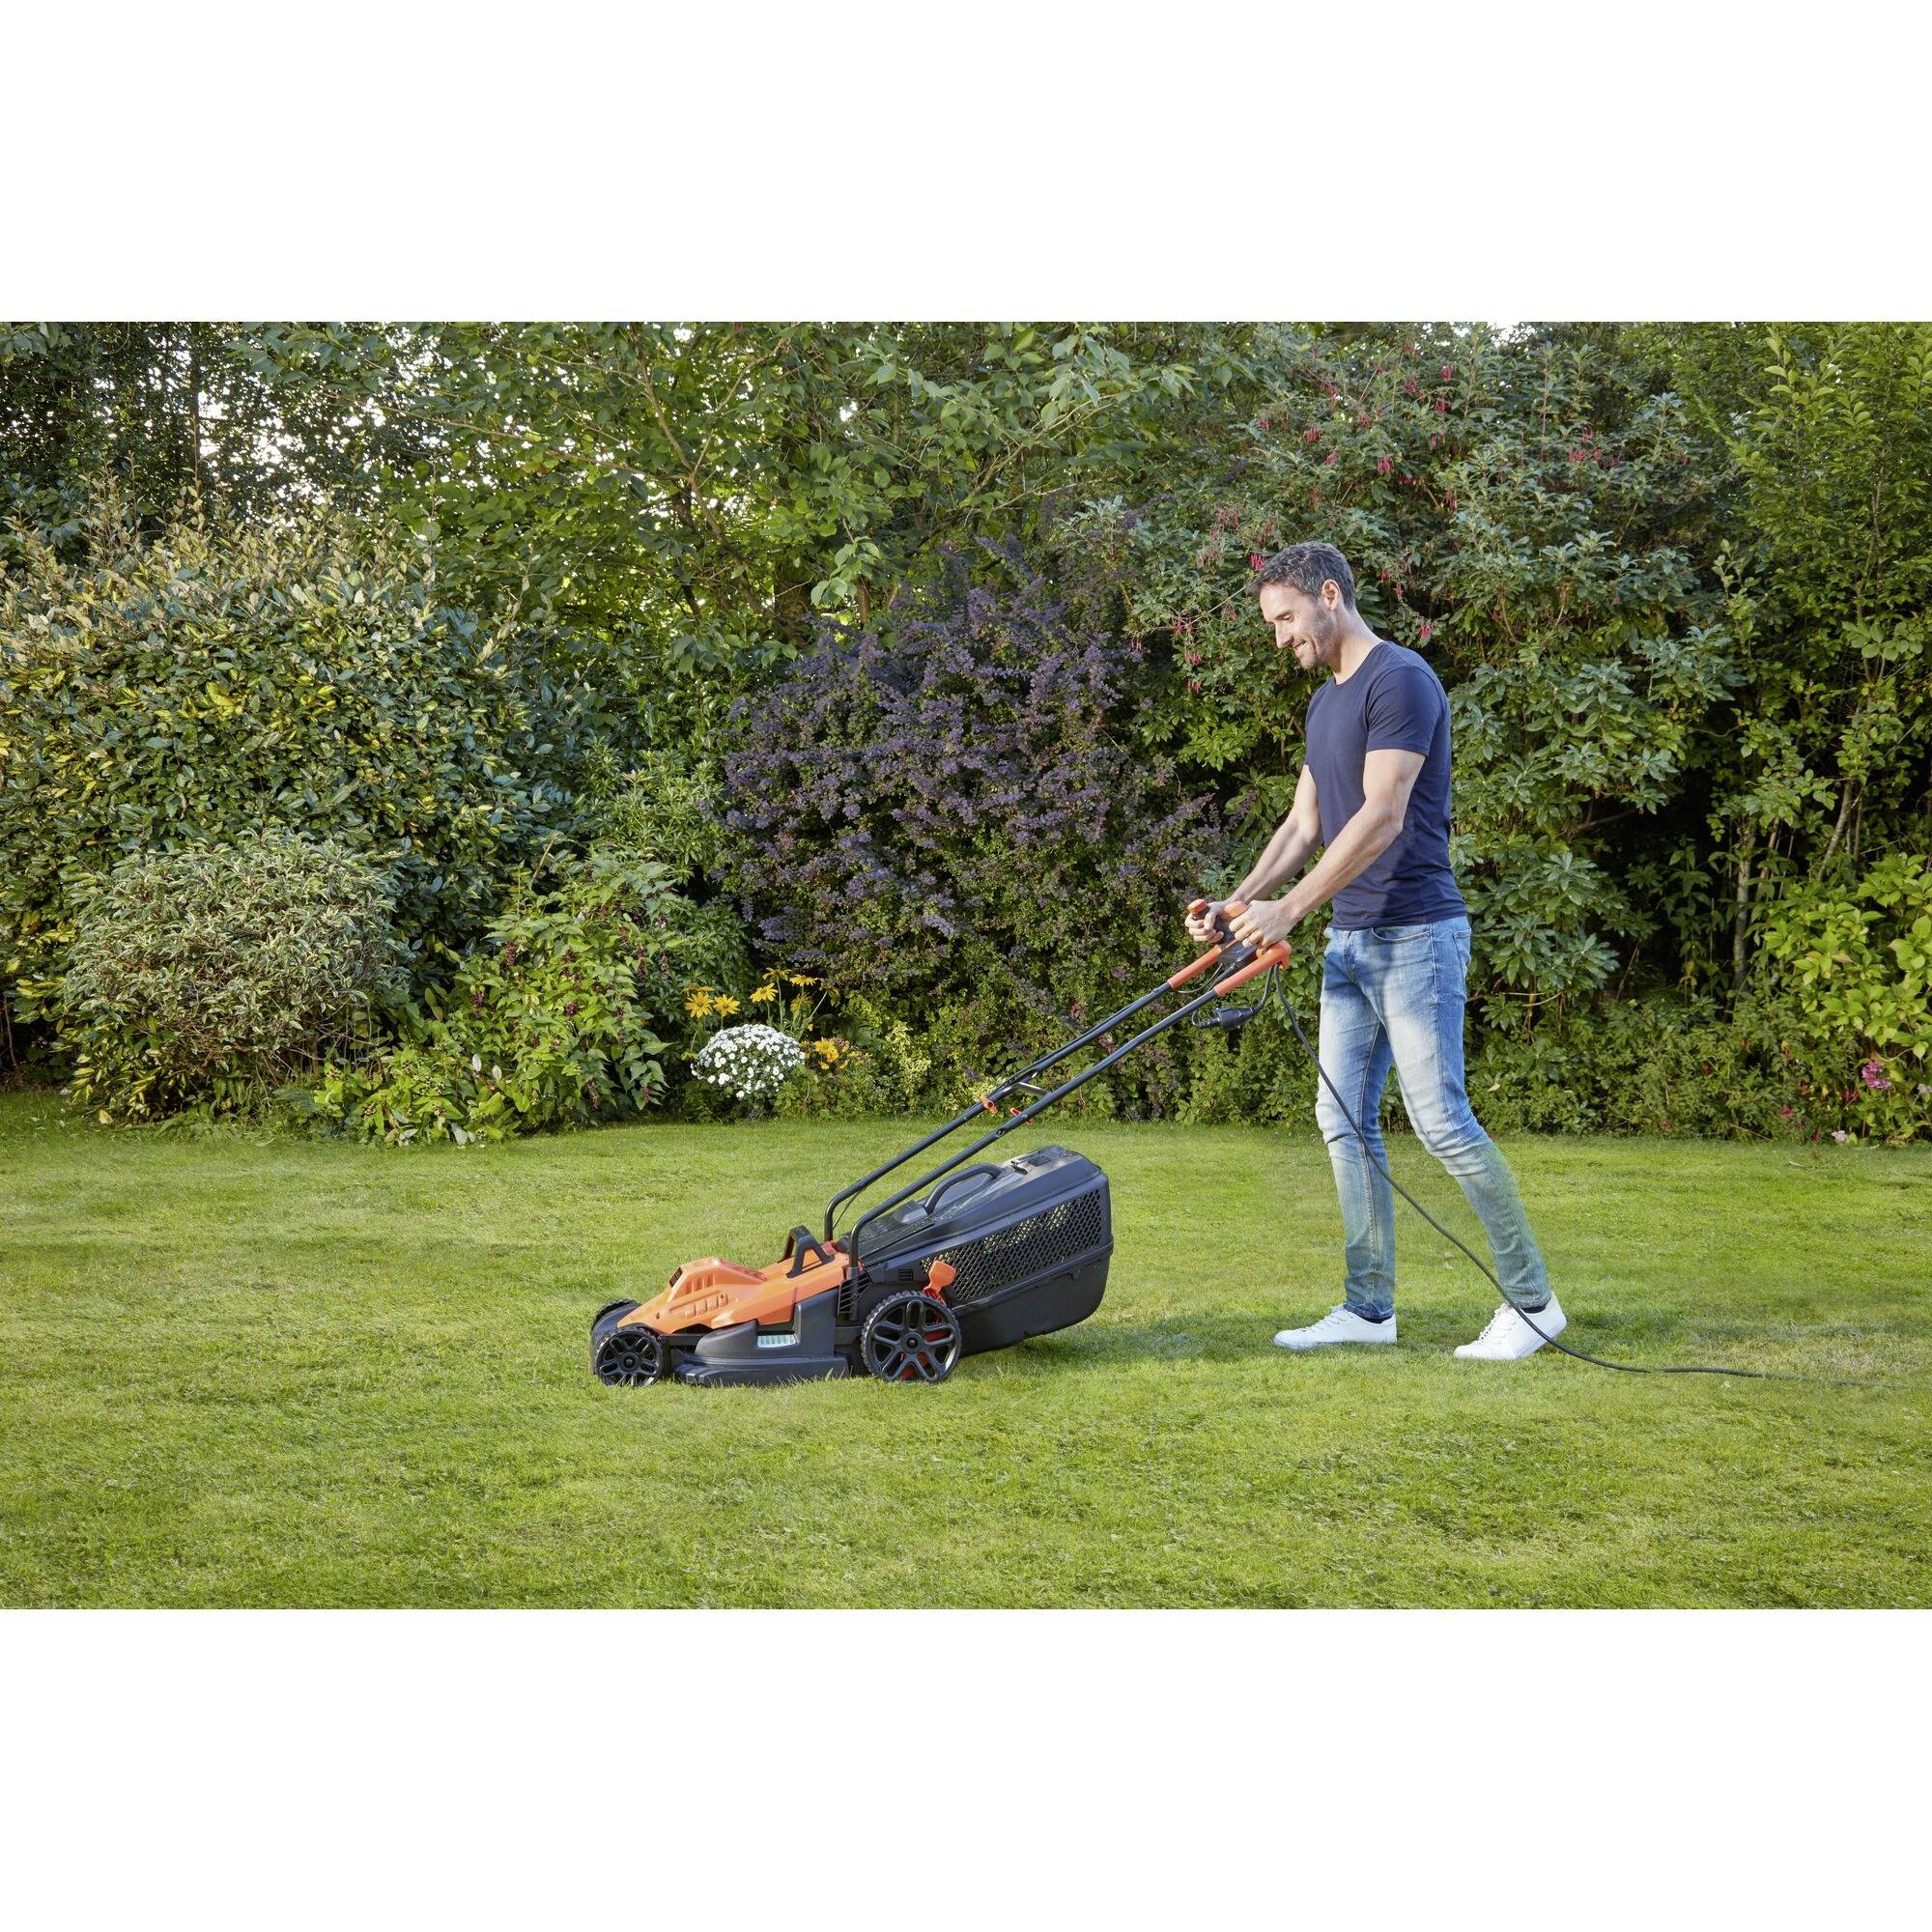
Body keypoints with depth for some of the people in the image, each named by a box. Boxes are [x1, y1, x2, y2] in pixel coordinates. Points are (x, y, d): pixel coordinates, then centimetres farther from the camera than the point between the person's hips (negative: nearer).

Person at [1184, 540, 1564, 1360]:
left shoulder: (1400, 680, -13)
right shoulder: (1325, 702, 17)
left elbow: (1380, 818, -21)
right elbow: (1304, 823, 18)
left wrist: (1289, 909, -22)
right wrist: (1237, 905, 5)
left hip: (1415, 937, -9)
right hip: (1349, 943, 9)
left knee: (1440, 1118, -9)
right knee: (1344, 1119, 6)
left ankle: (1532, 1301, 2)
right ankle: (1368, 1307, 12)